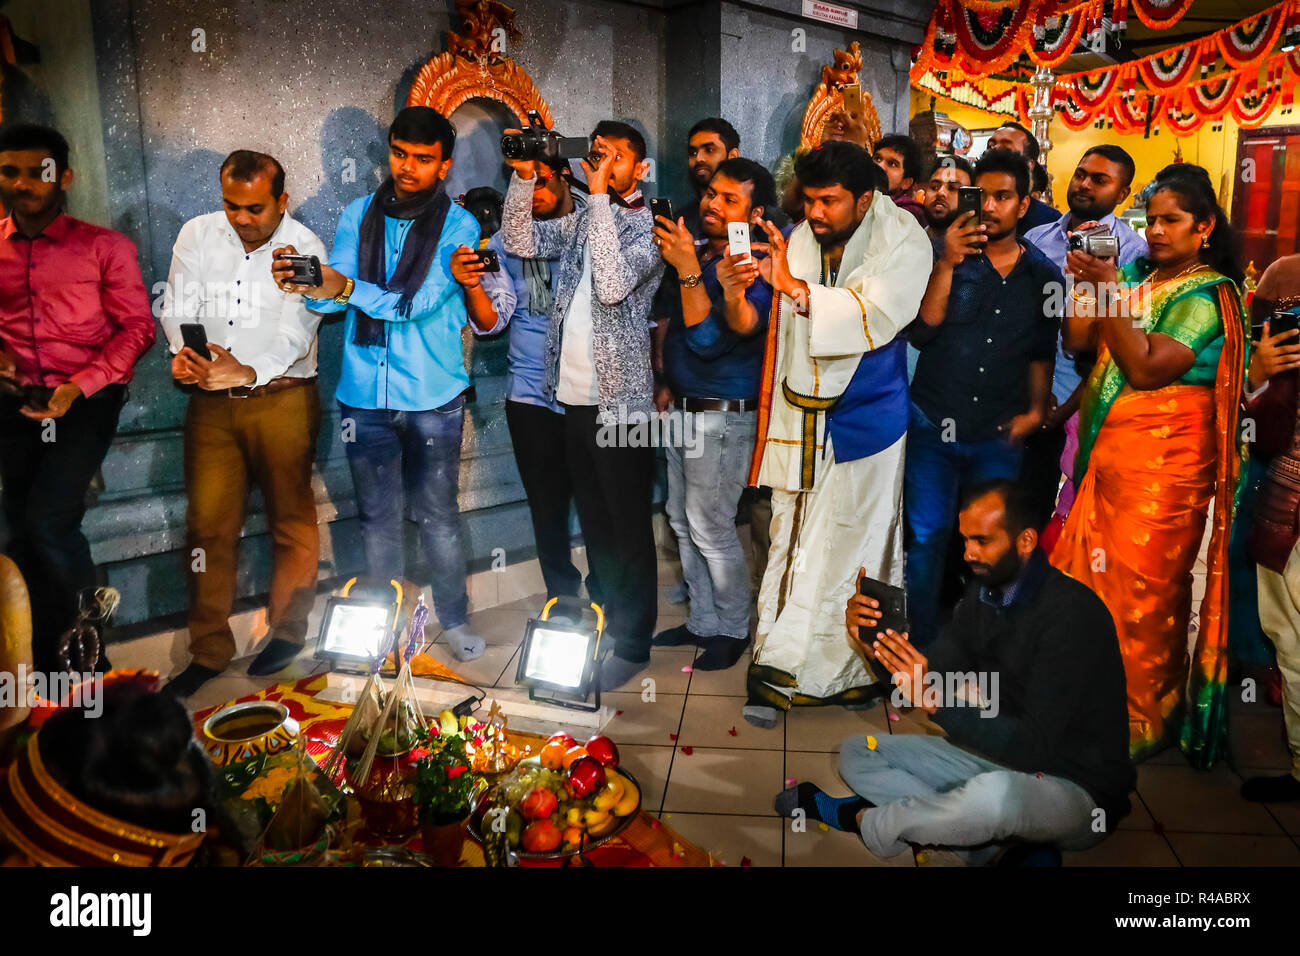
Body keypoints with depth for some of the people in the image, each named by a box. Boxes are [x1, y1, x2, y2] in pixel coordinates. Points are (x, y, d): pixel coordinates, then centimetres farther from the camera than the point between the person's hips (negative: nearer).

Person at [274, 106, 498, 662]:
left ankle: (455, 620, 25)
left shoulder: (459, 226, -5)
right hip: (364, 395, 3)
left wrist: (347, 286, -29)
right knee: (377, 516, 11)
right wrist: (303, 282, -26)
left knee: (436, 514, 7)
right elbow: (331, 297, -4)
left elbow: (418, 302, -17)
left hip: (433, 397, -2)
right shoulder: (358, 215, 5)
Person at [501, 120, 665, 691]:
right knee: (593, 520, 16)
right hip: (573, 396, 7)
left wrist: (599, 196, -19)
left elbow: (613, 285, -22)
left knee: (628, 526, 2)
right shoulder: (581, 220, 14)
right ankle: (609, 619, 30)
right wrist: (523, 177, -3)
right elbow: (519, 241, 8)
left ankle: (633, 644, 13)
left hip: (620, 400, -7)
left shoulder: (650, 227, -6)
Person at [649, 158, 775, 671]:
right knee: (684, 523, 15)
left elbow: (708, 340, -25)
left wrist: (688, 268, -27)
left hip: (723, 417, -8)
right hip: (682, 410, 8)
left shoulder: (753, 271, -16)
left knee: (711, 530, -2)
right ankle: (703, 620, 30)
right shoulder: (694, 250, 7)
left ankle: (733, 630, 17)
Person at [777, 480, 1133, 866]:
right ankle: (996, 845, -11)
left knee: (994, 793, -42)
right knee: (856, 754, 4)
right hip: (1001, 762, 8)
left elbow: (1034, 746, -29)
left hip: (1077, 788, -8)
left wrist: (936, 701, -36)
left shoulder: (1072, 613, -24)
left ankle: (866, 819, -11)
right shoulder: (984, 593, 2)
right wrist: (873, 643, -15)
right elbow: (934, 672, 2)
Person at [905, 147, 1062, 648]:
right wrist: (947, 264, -18)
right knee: (926, 539, 1)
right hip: (933, 426, -2)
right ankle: (920, 647, 17)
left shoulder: (1043, 274, 7)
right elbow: (922, 331, -12)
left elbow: (1042, 352, 17)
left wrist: (1036, 410, 6)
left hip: (999, 435, 2)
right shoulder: (945, 254, 0)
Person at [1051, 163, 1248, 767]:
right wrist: (1084, 284, -8)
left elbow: (1146, 369, -19)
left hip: (1161, 465, -6)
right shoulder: (1138, 275, 11)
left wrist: (1110, 292, -23)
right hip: (1107, 455, 6)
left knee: (1142, 587, 1)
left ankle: (1143, 721, 18)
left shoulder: (1207, 296, -7)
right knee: (1089, 573, 10)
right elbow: (1078, 343, 5)